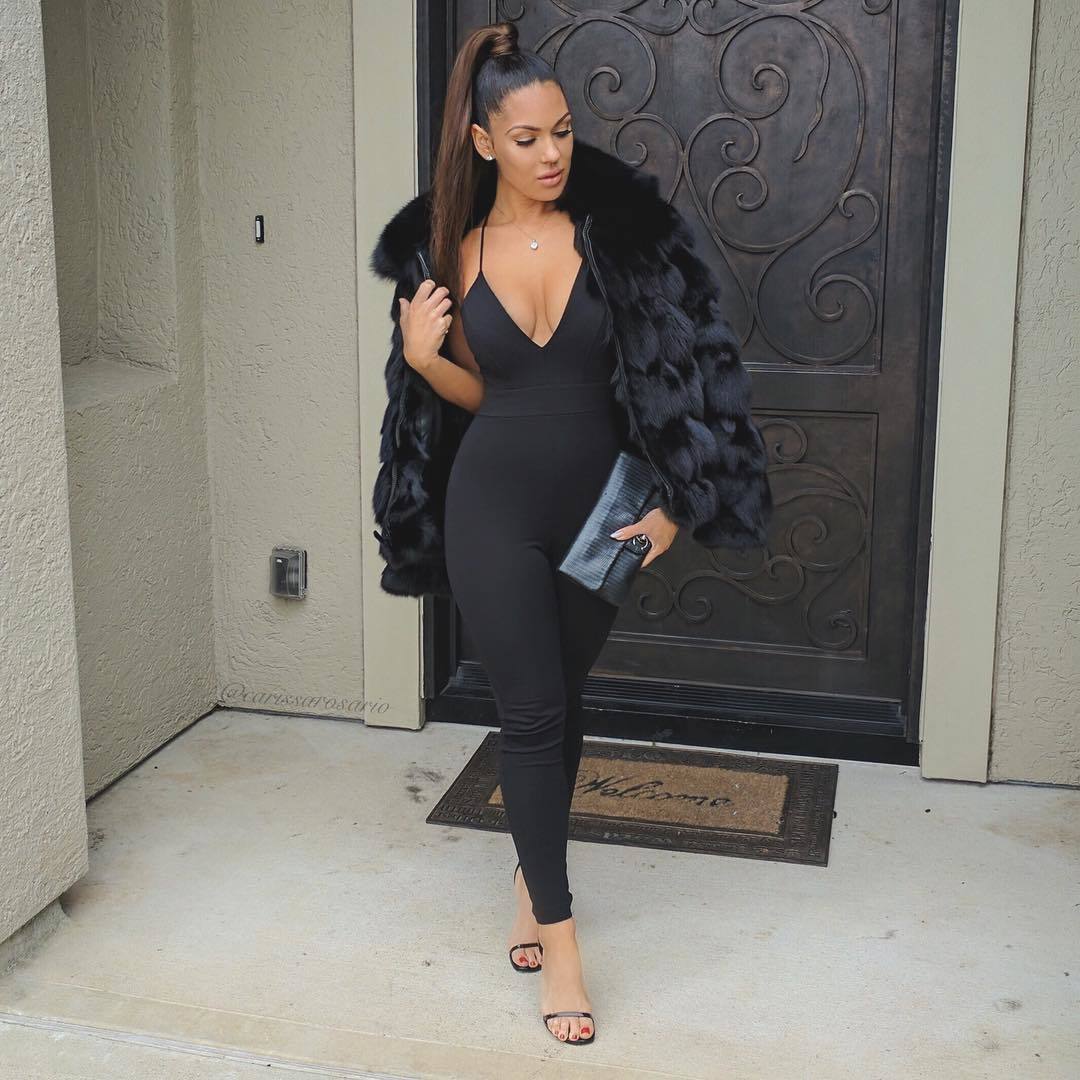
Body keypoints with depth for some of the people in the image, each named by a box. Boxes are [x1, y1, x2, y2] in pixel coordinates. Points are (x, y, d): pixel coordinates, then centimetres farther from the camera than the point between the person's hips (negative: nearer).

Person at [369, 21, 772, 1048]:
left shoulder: (616, 228, -6)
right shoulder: (455, 250, 0)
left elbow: (675, 368, -4)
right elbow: (479, 392, 10)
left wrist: (673, 500, -7)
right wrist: (421, 357, -10)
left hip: (598, 507, 0)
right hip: (496, 508, 0)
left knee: (561, 703, 14)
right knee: (529, 715, 0)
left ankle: (531, 878, 37)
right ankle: (558, 934, 10)